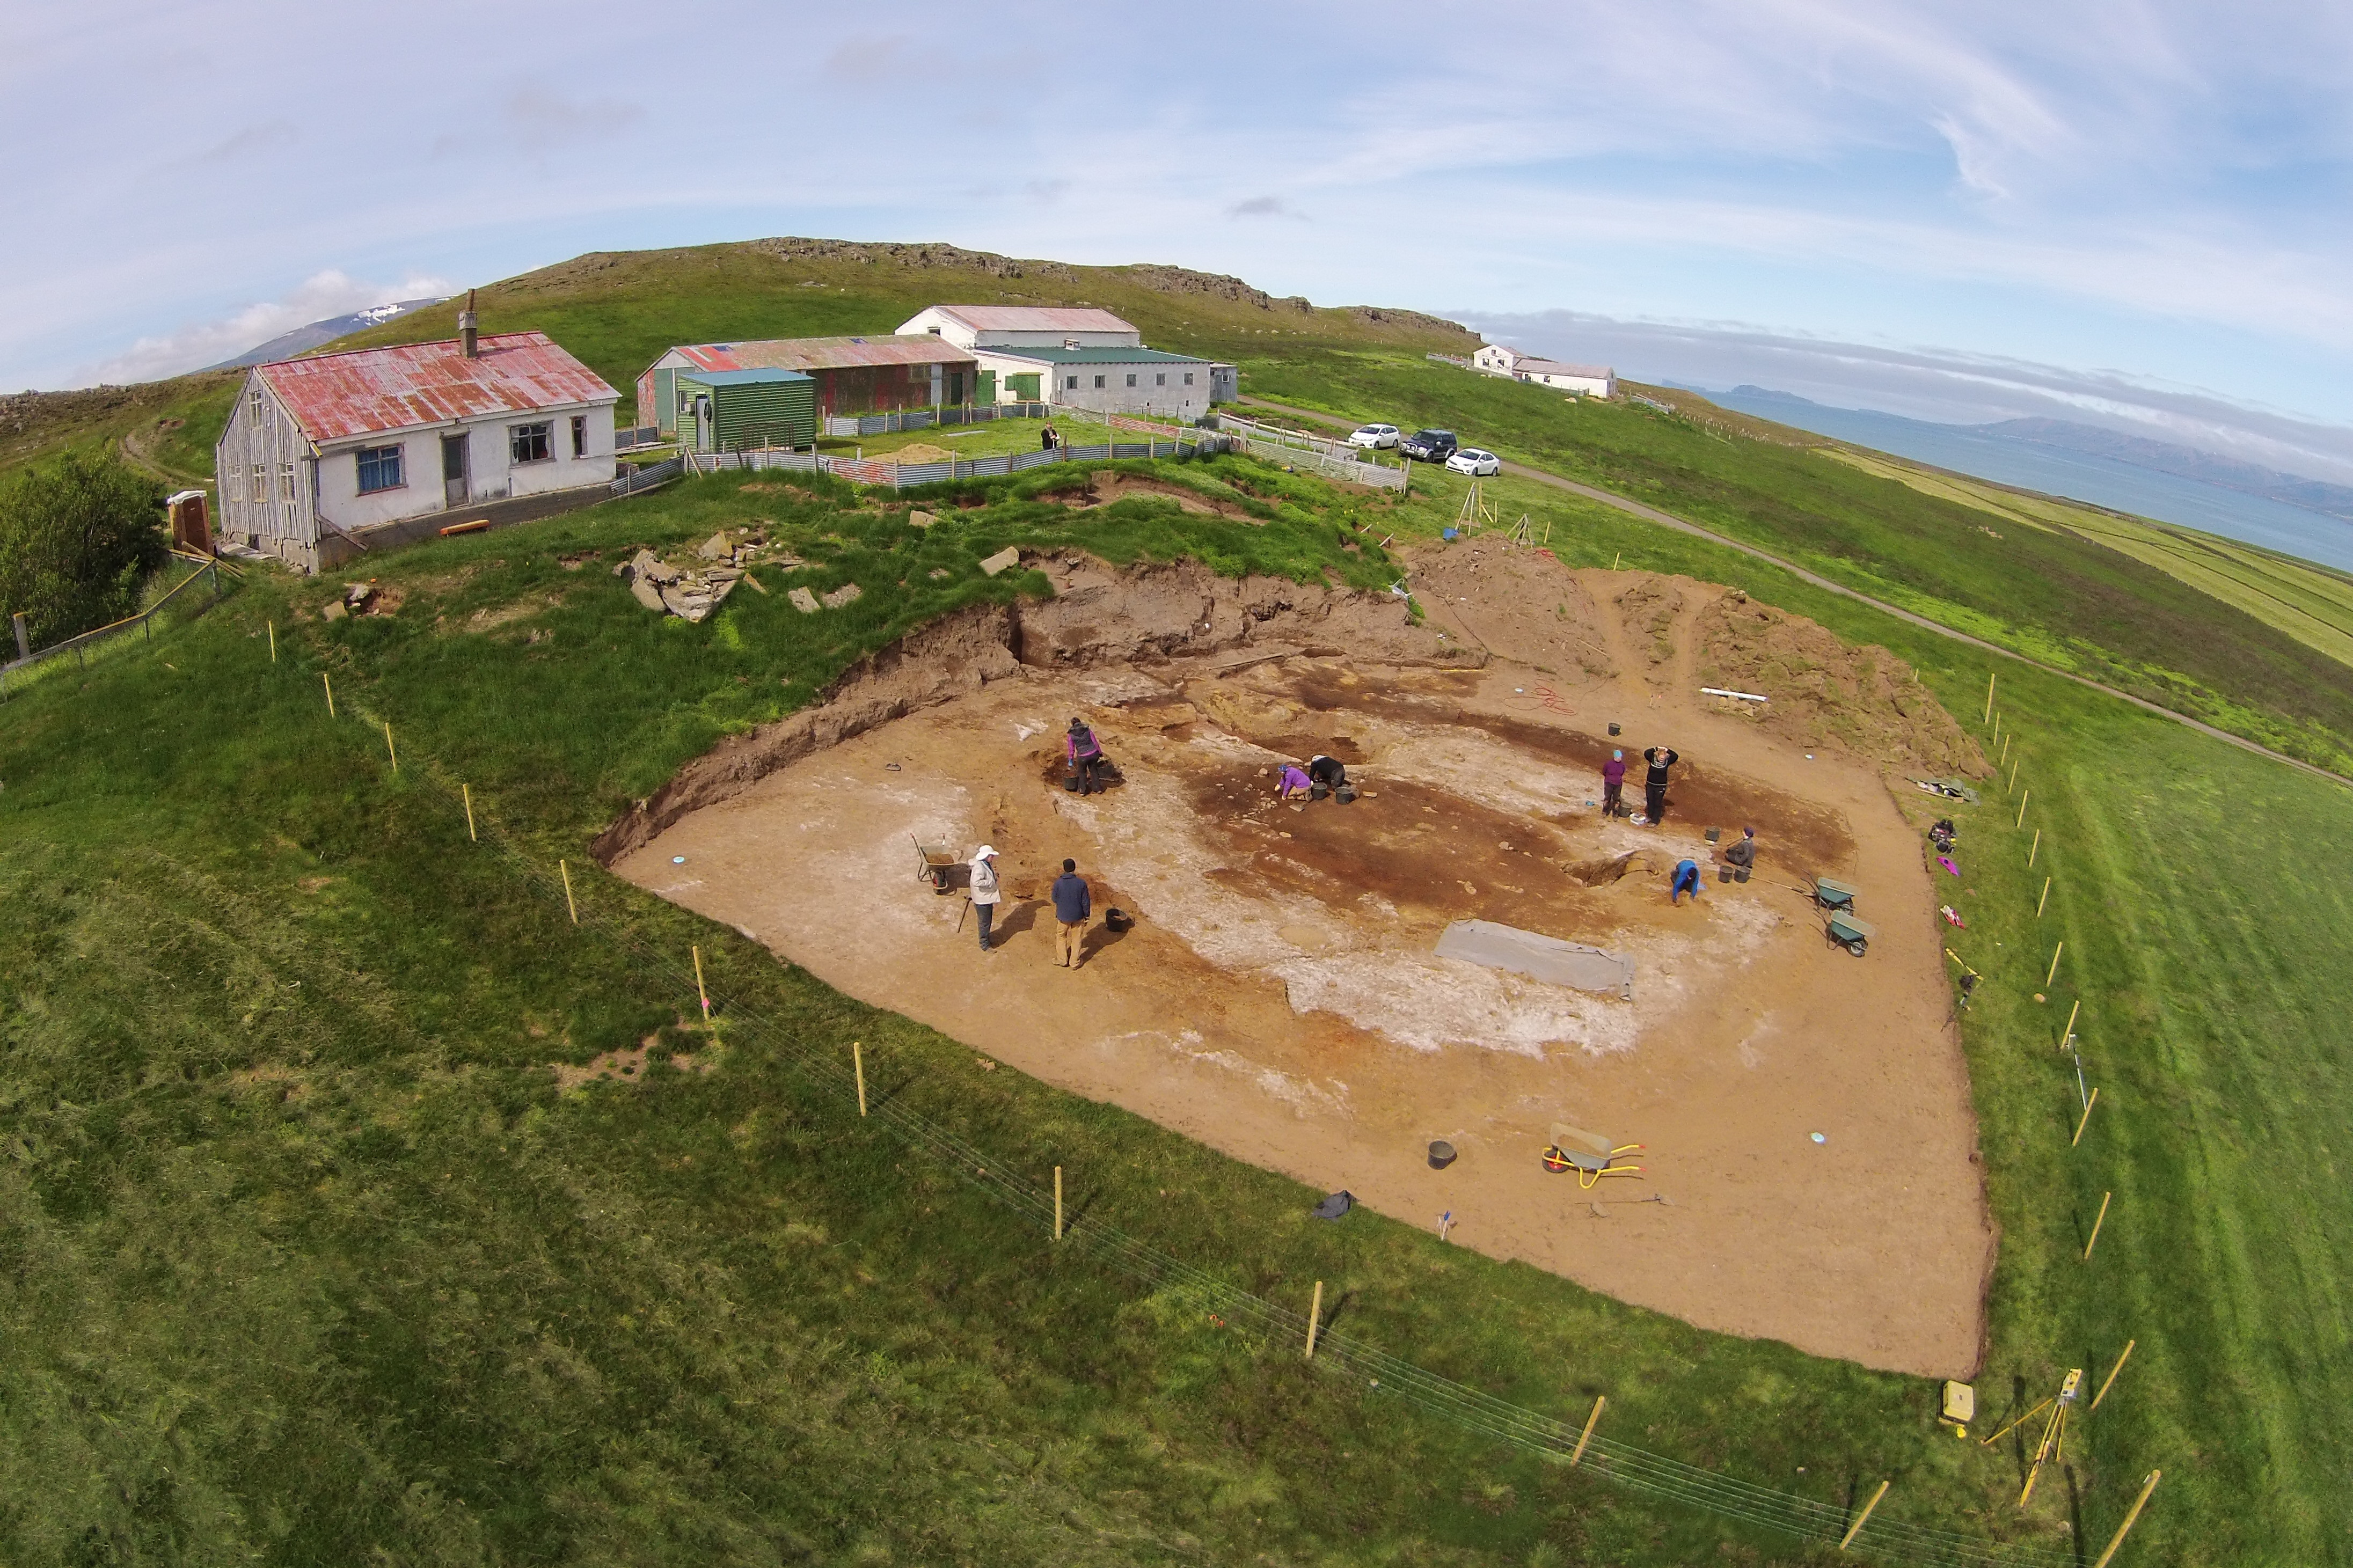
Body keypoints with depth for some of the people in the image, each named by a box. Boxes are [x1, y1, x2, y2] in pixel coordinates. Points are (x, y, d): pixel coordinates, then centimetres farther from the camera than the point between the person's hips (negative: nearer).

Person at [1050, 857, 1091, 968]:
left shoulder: (1058, 883, -18)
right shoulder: (1081, 883, -18)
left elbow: (1055, 899, -4)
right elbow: (1086, 902, -11)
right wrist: (1087, 916, 3)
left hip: (1063, 916, 0)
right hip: (1078, 916, 0)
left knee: (1062, 937, 23)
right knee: (1076, 939, 18)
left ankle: (1063, 960, 32)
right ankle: (1074, 963, 26)